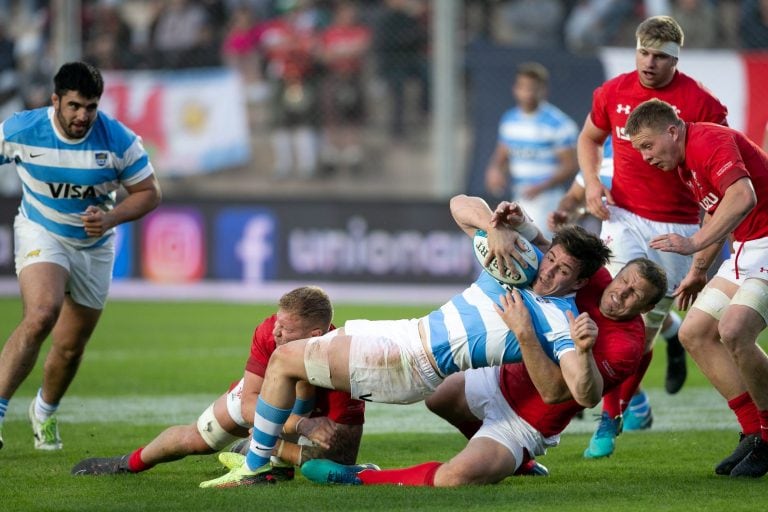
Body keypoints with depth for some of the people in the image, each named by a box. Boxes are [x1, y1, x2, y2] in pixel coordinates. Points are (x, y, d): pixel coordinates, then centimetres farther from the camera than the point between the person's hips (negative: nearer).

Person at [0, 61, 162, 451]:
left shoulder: (119, 141, -17)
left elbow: (149, 192, -7)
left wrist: (111, 218, -25)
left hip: (94, 245, 2)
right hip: (40, 233, -2)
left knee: (71, 347, 9)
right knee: (42, 314, -30)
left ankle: (45, 412, 40)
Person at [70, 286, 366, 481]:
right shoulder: (267, 332, -37)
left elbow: (341, 453, -40)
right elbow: (250, 403, -36)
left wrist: (273, 447, -44)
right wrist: (301, 426, -52)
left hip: (317, 415, -2)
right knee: (194, 439, 6)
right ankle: (129, 464, 37)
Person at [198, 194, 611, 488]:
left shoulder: (562, 323, -15)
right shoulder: (519, 259, 5)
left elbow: (586, 395, -26)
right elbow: (461, 204, 7)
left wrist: (583, 350, -46)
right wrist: (495, 228, -13)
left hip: (414, 364, -8)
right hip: (408, 332, 8)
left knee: (284, 360, -6)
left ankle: (255, 466, 4)